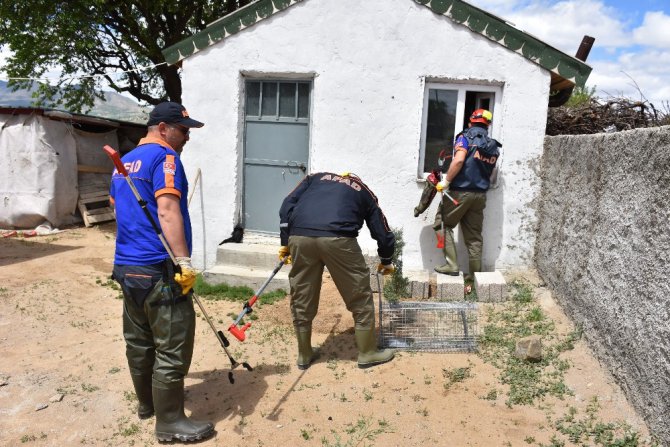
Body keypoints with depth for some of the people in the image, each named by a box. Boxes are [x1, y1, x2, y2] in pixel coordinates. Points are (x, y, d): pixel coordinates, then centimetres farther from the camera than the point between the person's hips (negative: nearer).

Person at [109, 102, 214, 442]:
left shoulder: (124, 162, 18)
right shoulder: (164, 157, -11)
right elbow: (167, 212, -22)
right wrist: (184, 262, -25)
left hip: (127, 266, 10)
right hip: (159, 270, -9)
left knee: (139, 341, 20)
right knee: (172, 349, 0)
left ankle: (147, 402, 36)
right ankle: (170, 422, 9)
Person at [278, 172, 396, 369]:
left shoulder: (316, 177, 33)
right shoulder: (363, 191, 29)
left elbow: (287, 205, 18)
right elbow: (382, 232, 30)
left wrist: (285, 242, 22)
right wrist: (386, 261, 47)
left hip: (299, 236, 3)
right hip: (337, 237, -2)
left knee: (302, 299, 17)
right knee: (360, 297, 15)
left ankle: (304, 354, 31)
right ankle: (367, 353, 27)